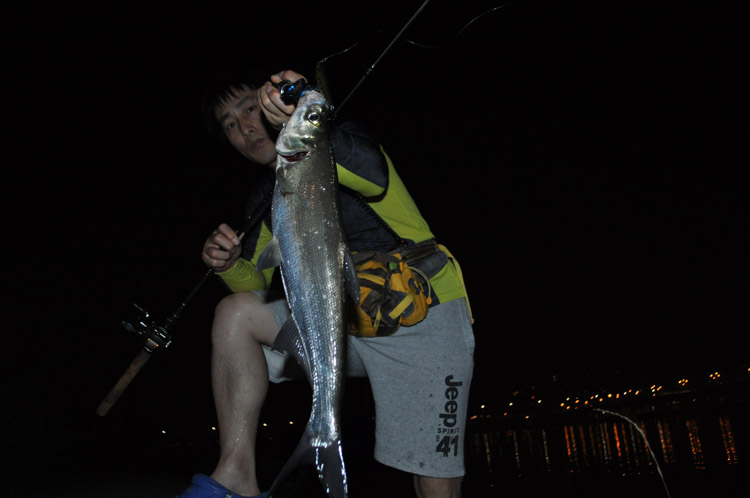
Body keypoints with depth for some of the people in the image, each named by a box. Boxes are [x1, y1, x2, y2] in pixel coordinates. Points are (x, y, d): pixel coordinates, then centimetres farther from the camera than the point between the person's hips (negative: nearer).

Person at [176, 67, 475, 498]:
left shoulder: (343, 144, -8)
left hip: (424, 318, -5)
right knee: (236, 312, -10)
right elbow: (257, 287, 8)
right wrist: (229, 265, -14)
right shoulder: (267, 197, 11)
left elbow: (374, 176, -33)